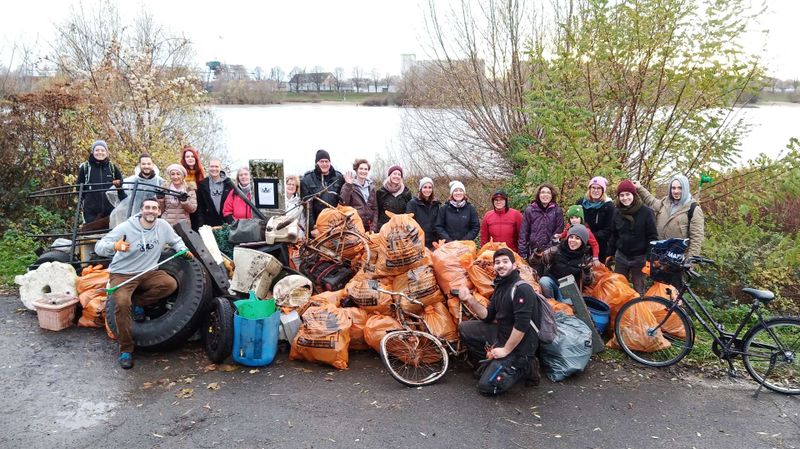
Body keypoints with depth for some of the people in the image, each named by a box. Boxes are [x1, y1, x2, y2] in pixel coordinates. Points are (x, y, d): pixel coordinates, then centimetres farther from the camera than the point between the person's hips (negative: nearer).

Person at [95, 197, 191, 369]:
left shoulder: (163, 226, -5)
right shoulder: (125, 227, -15)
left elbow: (176, 241, 15)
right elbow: (99, 247, -18)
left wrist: (184, 250, -8)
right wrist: (115, 246, -40)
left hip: (148, 273, 4)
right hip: (122, 274, -3)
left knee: (171, 284, -23)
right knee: (122, 303, -28)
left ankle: (137, 303, 1)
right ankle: (126, 350, -13)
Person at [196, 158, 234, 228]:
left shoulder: (228, 183, 4)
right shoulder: (202, 184, 5)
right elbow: (200, 207, 5)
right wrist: (201, 224, -3)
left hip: (226, 223, 0)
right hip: (209, 224, 0)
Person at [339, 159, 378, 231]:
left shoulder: (371, 187, 14)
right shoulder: (348, 186, 1)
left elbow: (375, 208, 15)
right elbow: (344, 203, -14)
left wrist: (374, 226, 3)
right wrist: (348, 185, -18)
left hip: (368, 226, 4)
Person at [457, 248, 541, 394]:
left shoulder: (522, 289, -21)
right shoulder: (500, 286, 8)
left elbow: (522, 326, -26)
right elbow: (488, 317, 7)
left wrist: (505, 350, -19)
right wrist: (470, 299, -7)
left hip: (519, 345, -8)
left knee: (486, 385, -11)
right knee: (464, 328, 4)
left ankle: (526, 367, 5)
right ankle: (490, 362, 12)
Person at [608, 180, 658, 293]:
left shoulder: (646, 212, -10)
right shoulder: (617, 212, 3)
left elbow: (652, 236, -10)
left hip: (639, 257, -4)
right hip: (621, 256, 4)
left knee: (638, 290, 7)